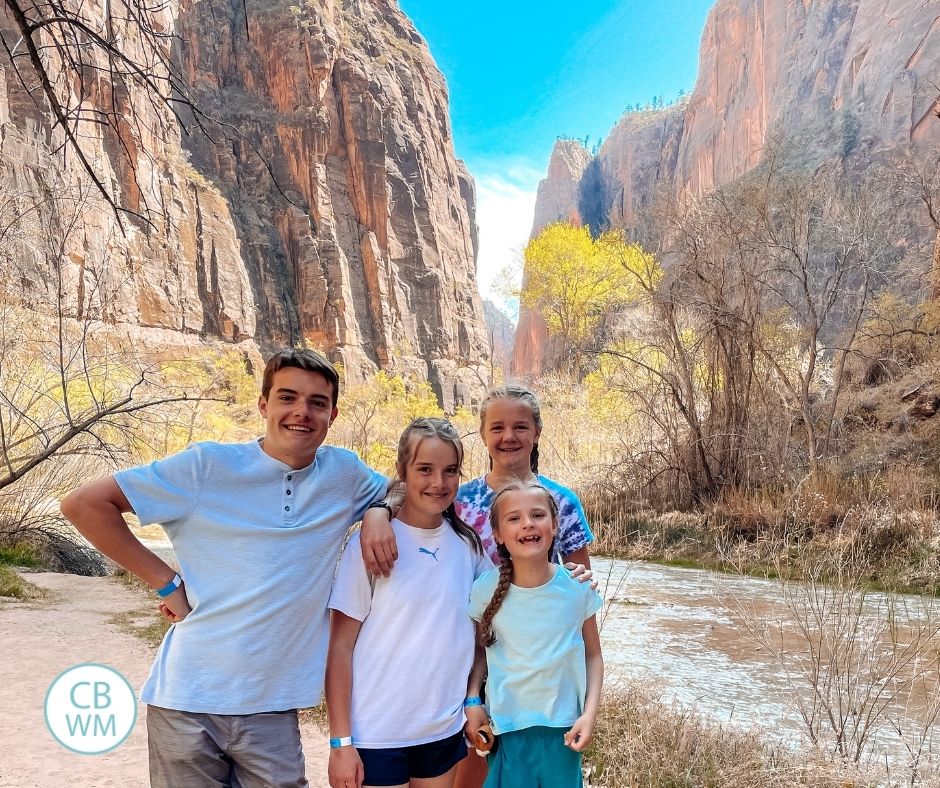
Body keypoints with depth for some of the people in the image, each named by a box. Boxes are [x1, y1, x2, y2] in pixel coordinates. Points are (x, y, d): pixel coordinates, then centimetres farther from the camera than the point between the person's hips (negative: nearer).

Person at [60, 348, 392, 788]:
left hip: (273, 707, 2)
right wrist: (165, 583, -10)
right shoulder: (208, 465, -10)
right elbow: (84, 504, -7)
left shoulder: (345, 474, 0)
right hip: (189, 701, -2)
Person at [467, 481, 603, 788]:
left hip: (564, 727, 1)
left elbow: (593, 655, 1)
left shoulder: (578, 588, -11)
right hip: (507, 727, -1)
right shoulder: (485, 590, -13)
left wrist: (590, 712, -8)